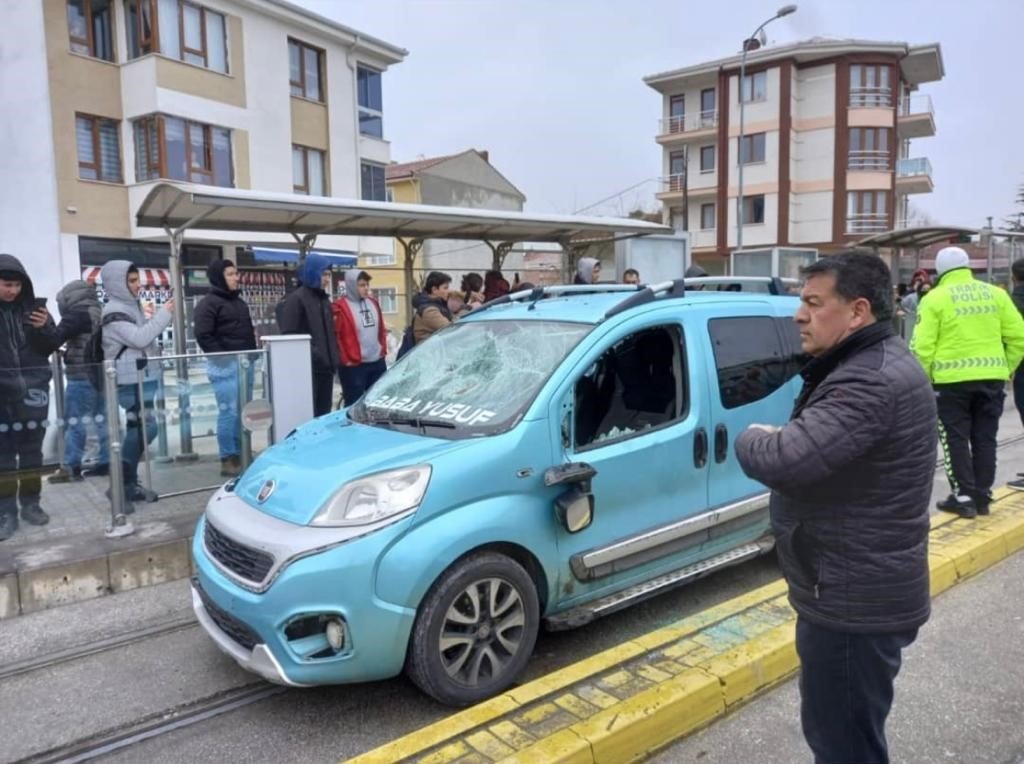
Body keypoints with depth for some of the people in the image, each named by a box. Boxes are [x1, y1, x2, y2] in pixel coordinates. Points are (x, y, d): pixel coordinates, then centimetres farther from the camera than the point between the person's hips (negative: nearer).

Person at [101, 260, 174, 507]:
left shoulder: (131, 306, 17)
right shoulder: (114, 312, -12)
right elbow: (140, 338, -21)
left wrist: (163, 316, 10)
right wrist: (164, 314, -14)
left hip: (143, 377, 10)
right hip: (131, 381, -10)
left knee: (139, 428, 12)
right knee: (145, 428, -14)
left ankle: (130, 483, 20)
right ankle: (122, 485, -6)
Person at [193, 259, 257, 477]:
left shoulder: (240, 302, 18)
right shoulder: (208, 303, -6)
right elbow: (203, 335, -14)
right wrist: (223, 357, -16)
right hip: (225, 365, -8)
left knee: (243, 412, 11)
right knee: (229, 412, -8)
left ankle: (240, 455, 19)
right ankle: (228, 460, -1)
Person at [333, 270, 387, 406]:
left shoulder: (373, 303, 11)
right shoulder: (341, 307, -9)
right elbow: (334, 336, -10)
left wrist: (383, 350, 13)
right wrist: (345, 359, -11)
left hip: (378, 362, 7)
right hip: (353, 365, -6)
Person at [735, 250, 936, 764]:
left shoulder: (871, 381, -27)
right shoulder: (874, 365, 10)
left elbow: (785, 461, -35)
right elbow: (817, 452, 16)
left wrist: (751, 437, -15)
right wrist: (775, 439, -2)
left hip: (854, 601, -11)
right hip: (856, 591, 11)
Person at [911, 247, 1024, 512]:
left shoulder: (935, 298, -5)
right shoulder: (996, 294, 8)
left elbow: (923, 346, -11)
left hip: (952, 380, -4)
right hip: (991, 378, 4)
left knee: (956, 440, 6)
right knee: (985, 439, 13)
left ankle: (963, 497, 8)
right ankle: (982, 497, 20)